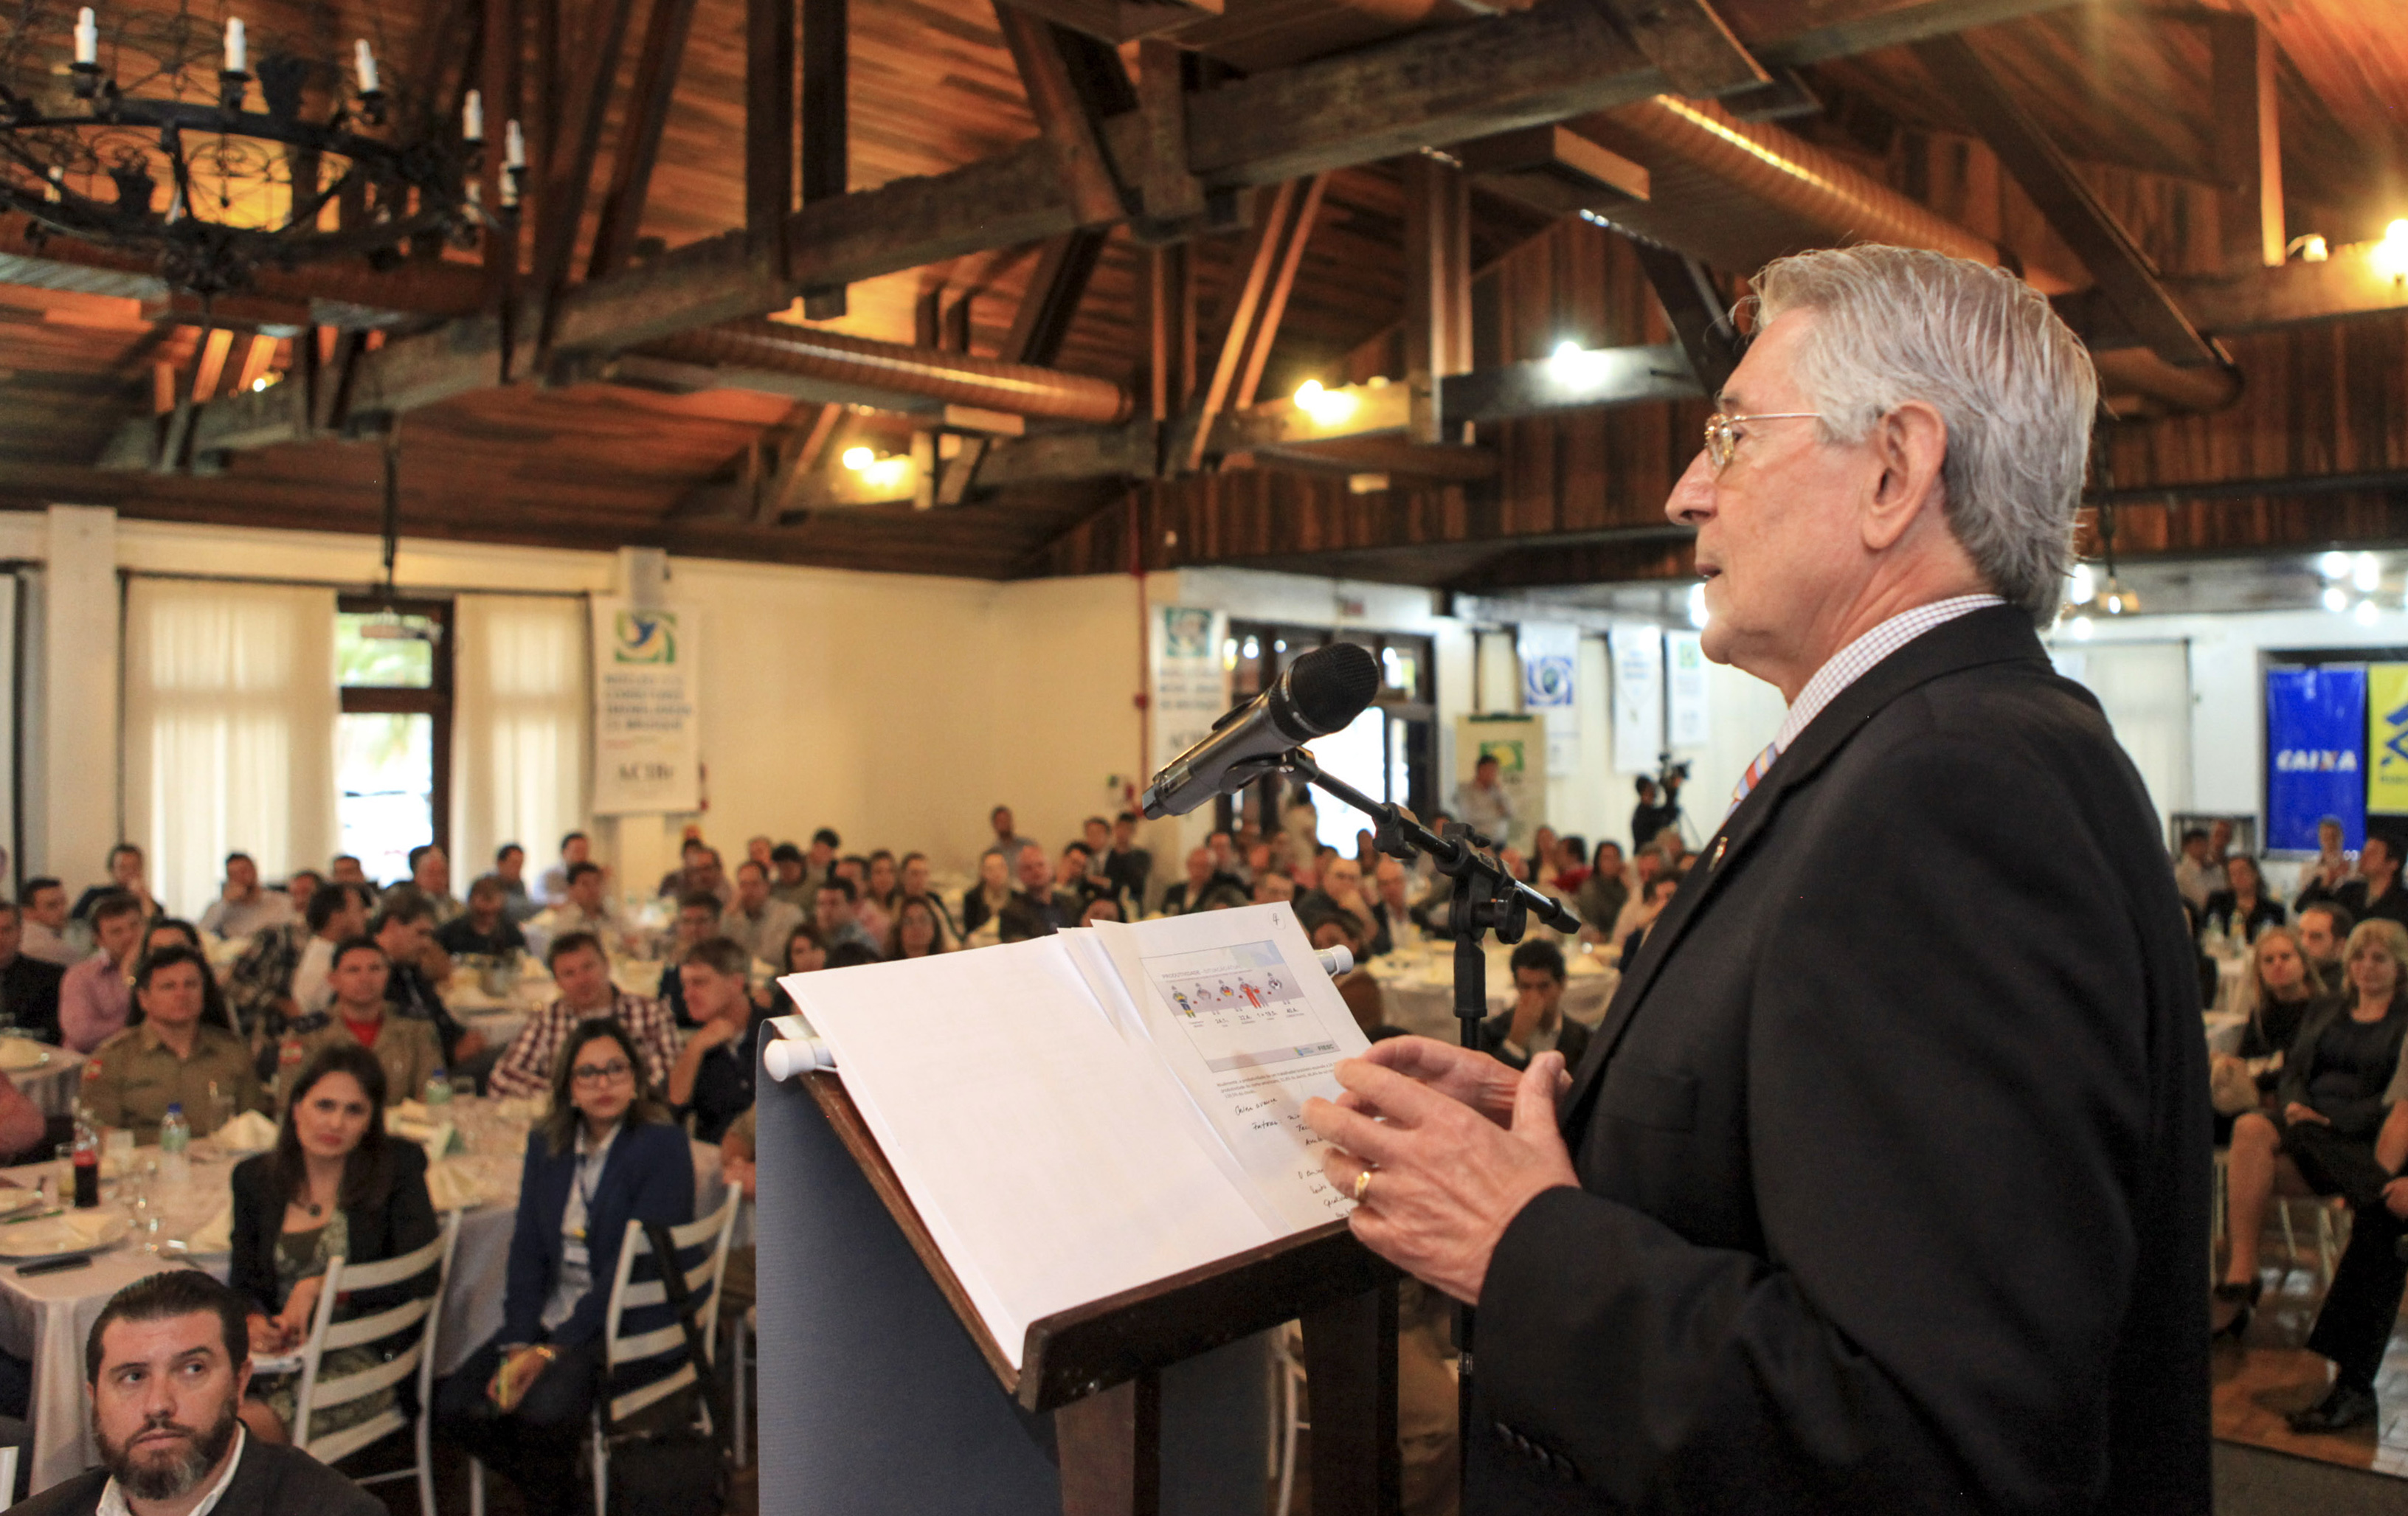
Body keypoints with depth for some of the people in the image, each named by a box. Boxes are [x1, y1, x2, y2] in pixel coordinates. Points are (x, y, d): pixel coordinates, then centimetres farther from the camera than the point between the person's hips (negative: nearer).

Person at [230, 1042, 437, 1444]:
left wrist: (319, 1285, -12)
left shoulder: (397, 1167, 3)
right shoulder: (255, 1177, 14)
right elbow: (243, 1280, 13)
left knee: (249, 1424, -29)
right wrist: (255, 1322, -9)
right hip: (276, 1353, 4)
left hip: (358, 1356, -3)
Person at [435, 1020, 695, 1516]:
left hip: (632, 1326, -6)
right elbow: (527, 1251, 6)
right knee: (455, 1405, -13)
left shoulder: (663, 1146, -10)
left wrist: (553, 1350, -18)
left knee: (542, 1408, -29)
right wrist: (519, 1344, -9)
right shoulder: (545, 1145, 10)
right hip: (550, 1318, 6)